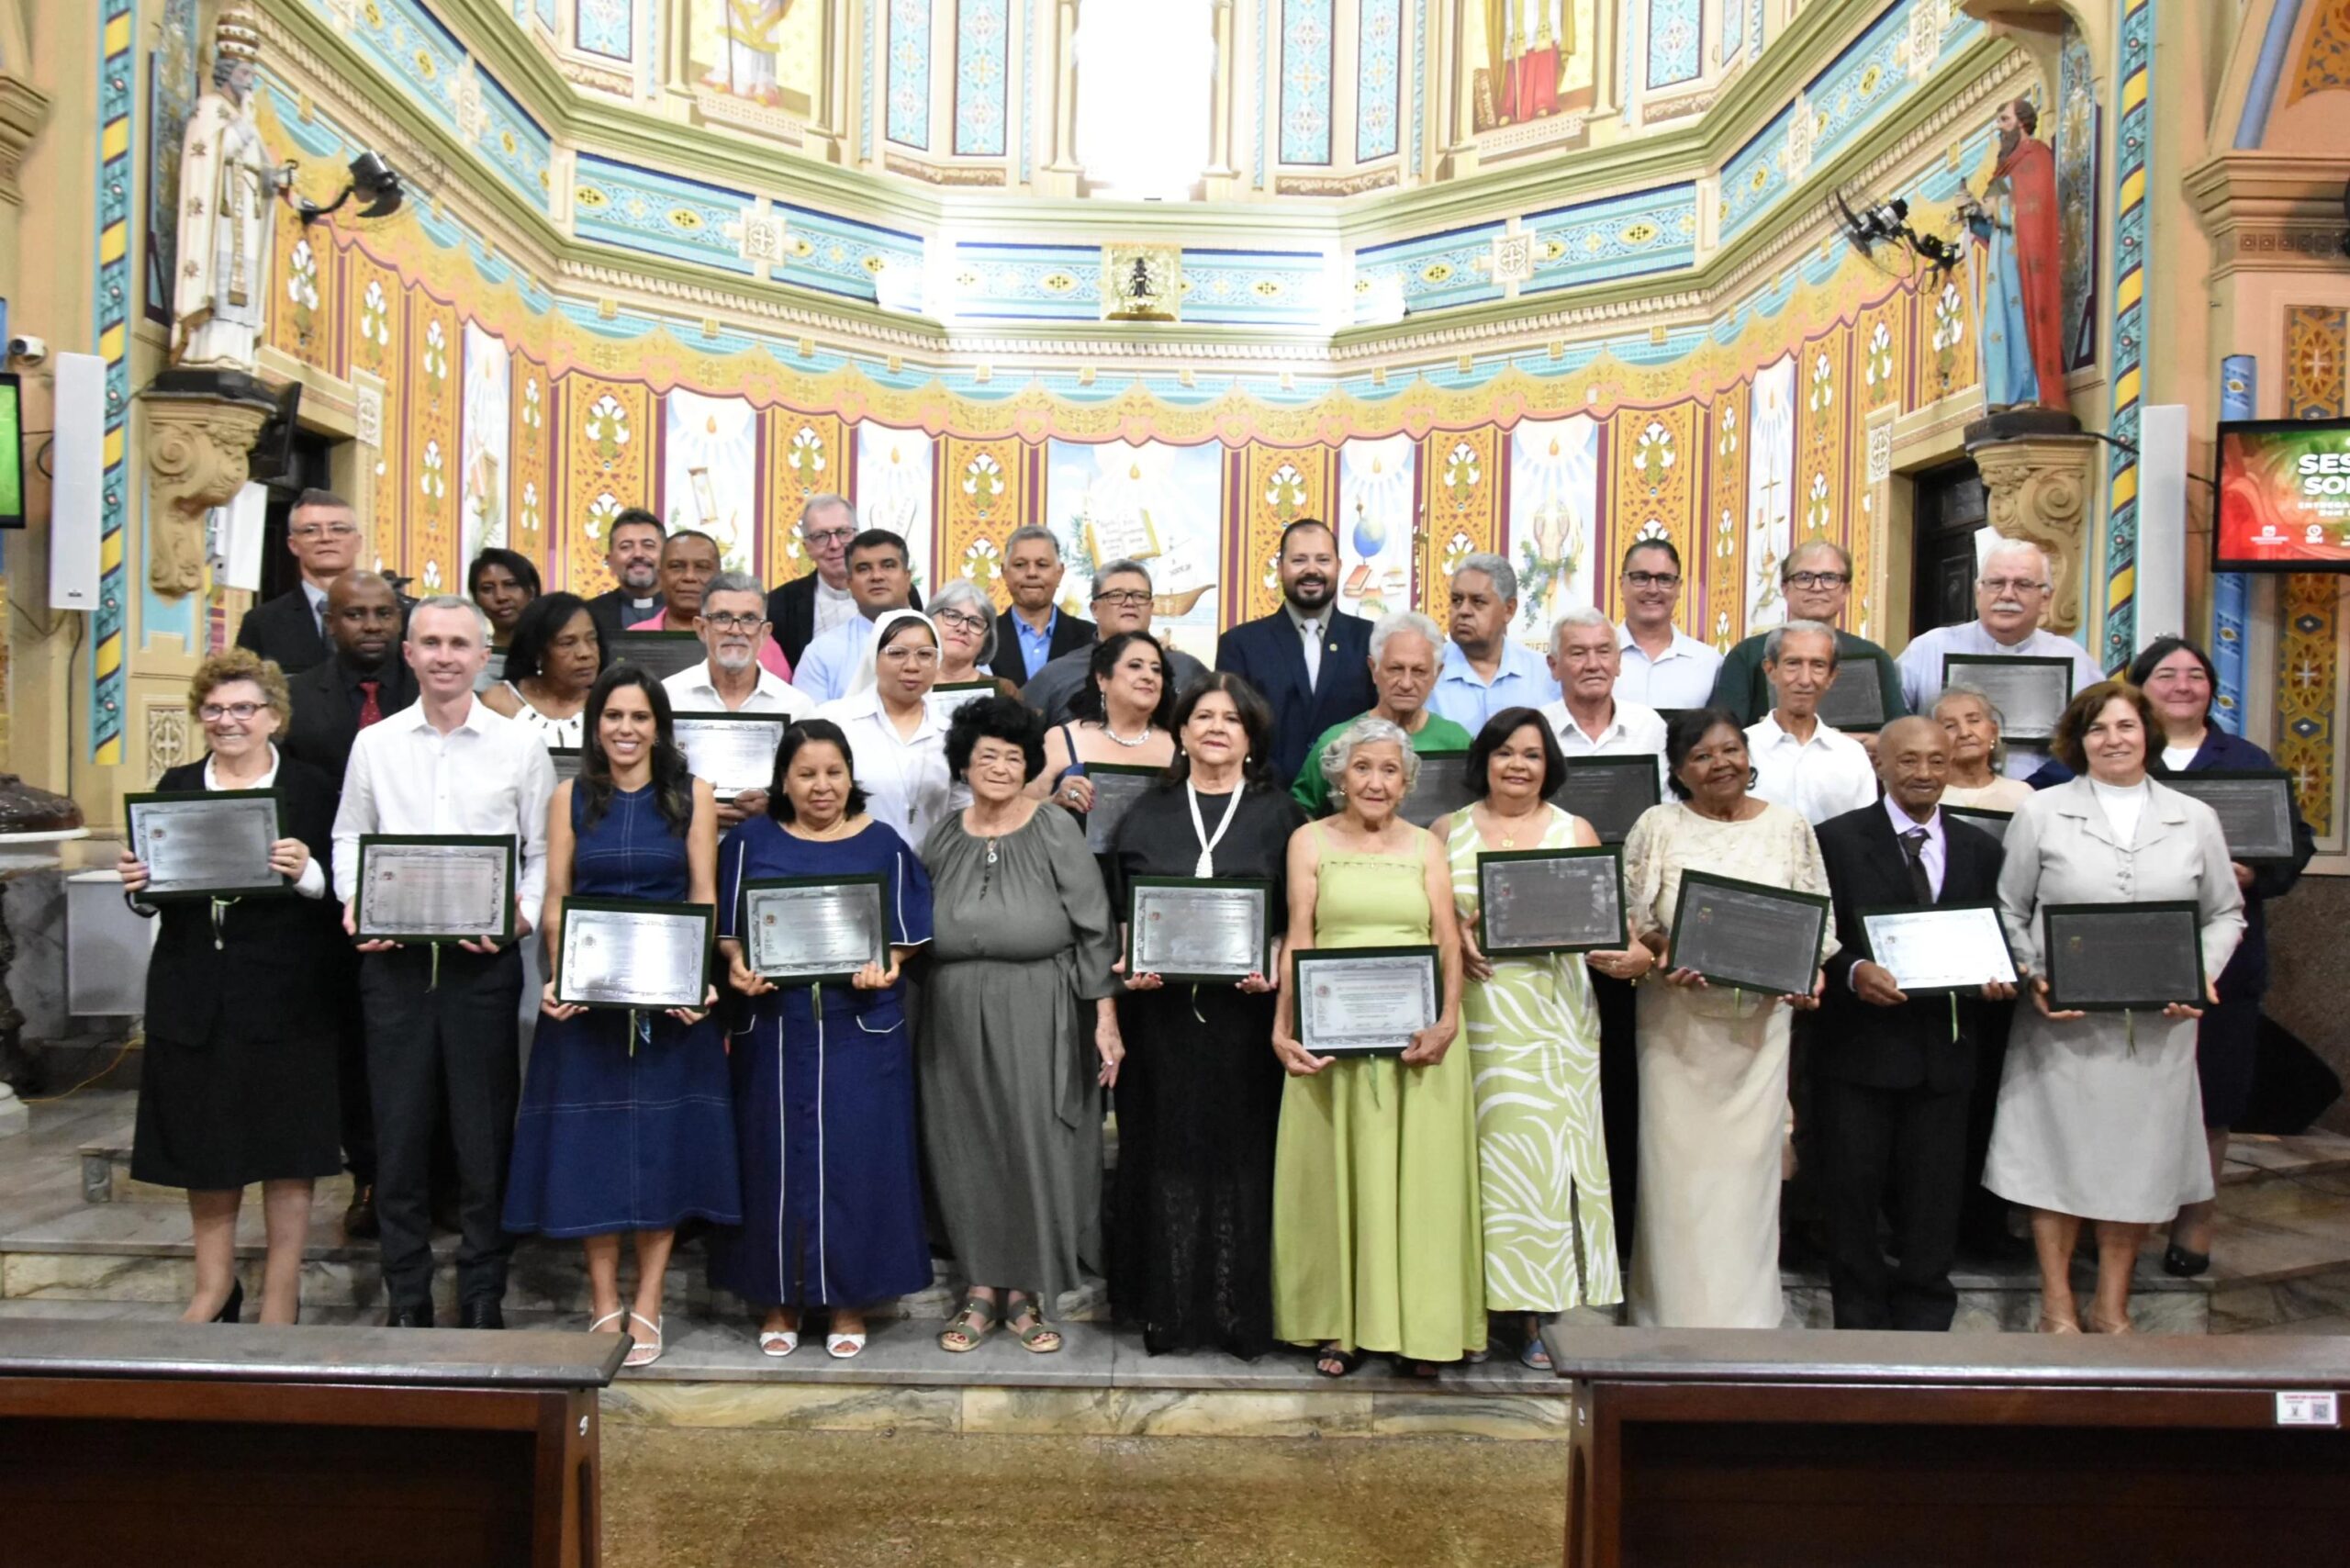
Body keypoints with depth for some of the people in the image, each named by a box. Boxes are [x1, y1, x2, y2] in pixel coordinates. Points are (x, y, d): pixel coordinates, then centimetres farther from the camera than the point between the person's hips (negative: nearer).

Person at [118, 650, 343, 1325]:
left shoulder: (311, 788, -1)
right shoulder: (176, 786, 9)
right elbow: (152, 896, 11)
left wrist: (307, 873, -25)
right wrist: (137, 885, -11)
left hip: (282, 992, -3)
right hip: (193, 992, 3)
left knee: (286, 1151, 5)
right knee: (204, 1148, 13)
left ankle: (281, 1296, 18)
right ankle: (214, 1288, 29)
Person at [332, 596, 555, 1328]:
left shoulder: (520, 746, 3)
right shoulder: (374, 743, 8)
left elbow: (541, 852, 4)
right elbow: (349, 839, 12)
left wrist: (523, 915, -11)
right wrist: (354, 904, -5)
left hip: (484, 960, -1)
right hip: (394, 959, 2)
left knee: (486, 1132, 4)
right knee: (398, 1130, 7)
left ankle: (483, 1296, 17)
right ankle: (406, 1297, 19)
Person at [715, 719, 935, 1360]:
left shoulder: (883, 845, 4)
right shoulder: (750, 843, 7)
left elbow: (909, 934, 4)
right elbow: (727, 927, 7)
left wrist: (885, 966, -15)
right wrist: (738, 965, -13)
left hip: (860, 1028, -1)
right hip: (773, 1026, 1)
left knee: (853, 1159, 1)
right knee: (775, 1157, 5)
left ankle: (847, 1301, 15)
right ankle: (779, 1300, 19)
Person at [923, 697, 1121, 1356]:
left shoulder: (1056, 831, -3)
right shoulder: (943, 837, 7)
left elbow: (1095, 931, -4)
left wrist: (1105, 1020, -8)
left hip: (1038, 1017, -3)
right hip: (957, 1018, 3)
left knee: (1035, 1146, 1)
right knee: (968, 1150, 8)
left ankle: (1026, 1292, 16)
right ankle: (981, 1287, 21)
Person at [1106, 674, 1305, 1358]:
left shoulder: (1278, 816, 7)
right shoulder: (1146, 817, 11)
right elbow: (1118, 911, 10)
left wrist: (1276, 967, -13)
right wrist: (1130, 963, -7)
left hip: (1246, 1013, -1)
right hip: (1162, 1011, 1)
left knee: (1241, 1154, 2)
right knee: (1166, 1151, 4)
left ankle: (1242, 1311, 12)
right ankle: (1167, 1308, 14)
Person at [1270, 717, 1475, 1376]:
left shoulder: (1426, 847, 10)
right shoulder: (1311, 841, 7)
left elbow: (1448, 942, 2)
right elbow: (1298, 940, 0)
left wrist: (1447, 1022, -14)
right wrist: (1283, 1029, -11)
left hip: (1418, 1035, 1)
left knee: (1420, 1172, 3)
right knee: (1334, 1173, 4)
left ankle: (1421, 1325, 14)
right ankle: (1340, 1326, 14)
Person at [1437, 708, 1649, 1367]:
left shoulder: (1576, 833, 9)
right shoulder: (1448, 830, 10)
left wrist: (1633, 958, -14)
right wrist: (1455, 938, -11)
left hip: (1552, 1016, 0)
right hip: (1473, 1016, 1)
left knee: (1542, 1152, -3)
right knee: (1475, 1154, 1)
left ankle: (1542, 1311, 5)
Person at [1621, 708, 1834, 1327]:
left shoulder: (1789, 828, 5)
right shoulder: (1657, 827, 0)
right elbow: (1628, 917, 0)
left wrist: (1809, 976, -9)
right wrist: (1665, 950, -18)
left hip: (1760, 1021, 1)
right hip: (1677, 1022, -1)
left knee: (1749, 1158, 5)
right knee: (1678, 1159, 2)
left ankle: (1746, 1311, 19)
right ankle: (1677, 1309, 15)